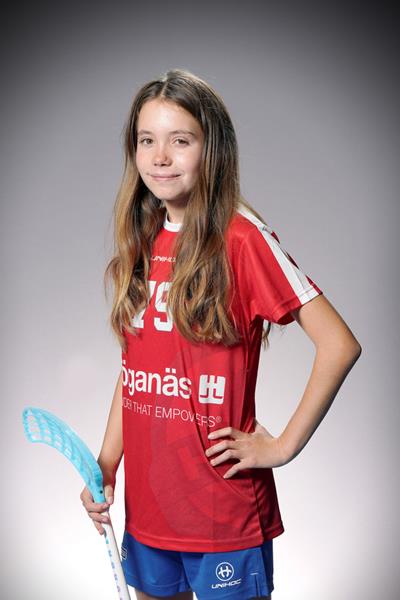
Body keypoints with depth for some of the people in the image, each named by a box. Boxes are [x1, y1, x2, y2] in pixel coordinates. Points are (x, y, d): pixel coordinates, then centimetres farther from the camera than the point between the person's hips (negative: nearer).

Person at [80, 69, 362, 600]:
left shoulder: (242, 239, -14)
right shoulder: (143, 243, 5)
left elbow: (340, 345, -18)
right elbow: (133, 366, 10)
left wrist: (282, 446, -14)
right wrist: (105, 467, 4)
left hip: (223, 502, -6)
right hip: (146, 495, 6)